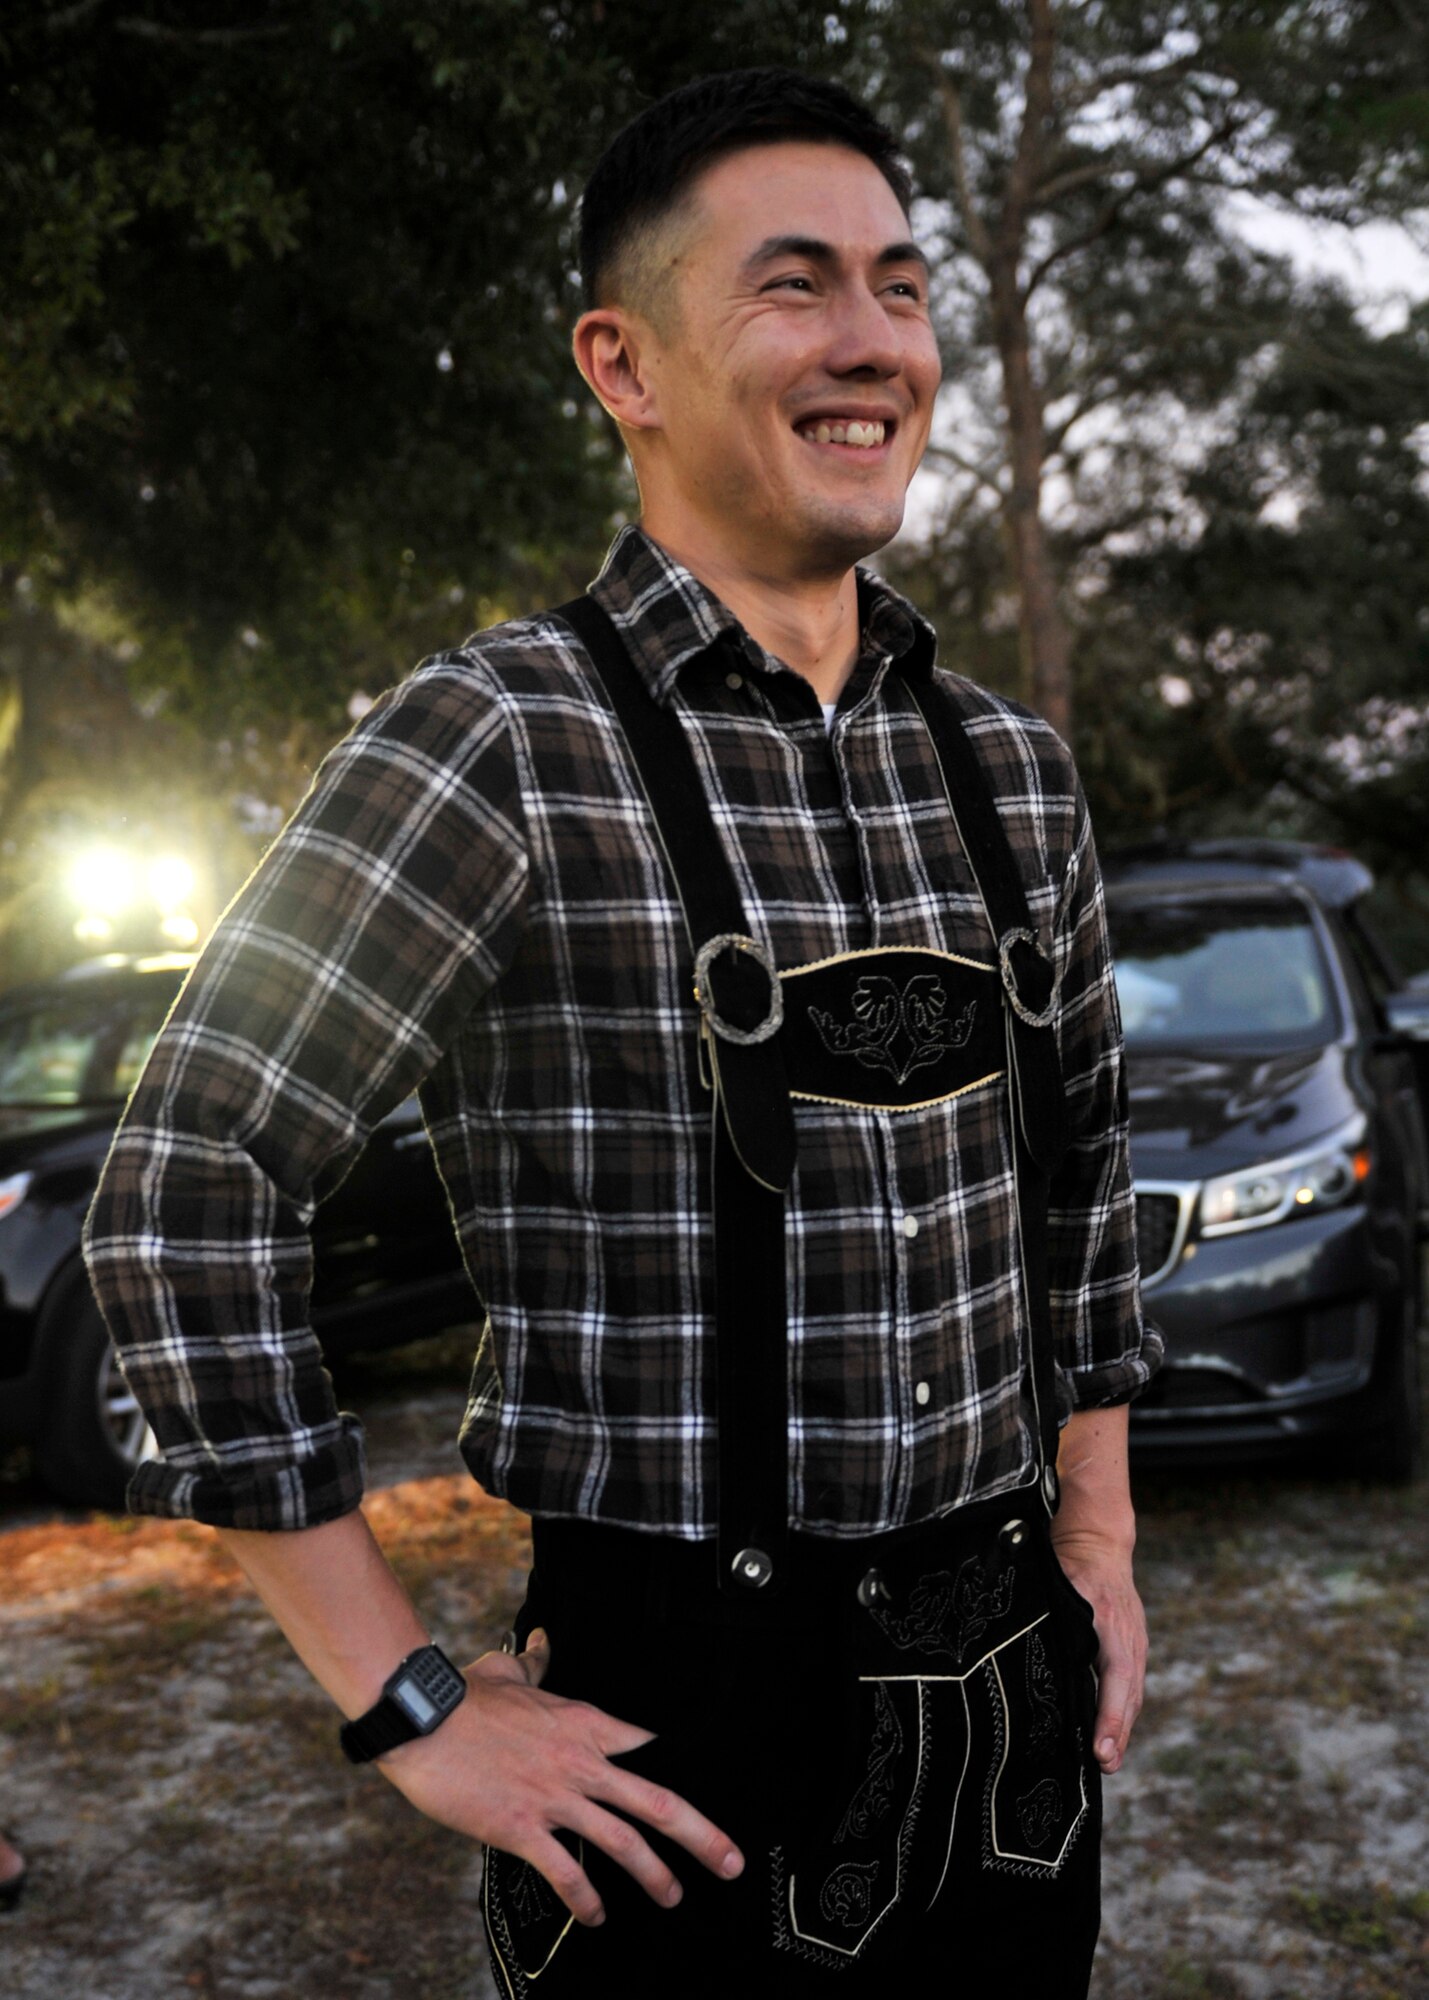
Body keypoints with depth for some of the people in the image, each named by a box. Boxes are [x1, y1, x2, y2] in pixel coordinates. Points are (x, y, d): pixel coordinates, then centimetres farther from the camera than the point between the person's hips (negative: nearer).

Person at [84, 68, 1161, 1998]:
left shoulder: (1011, 765, 4)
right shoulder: (494, 748, -15)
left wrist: (1101, 1539, 14)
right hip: (689, 1733, -5)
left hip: (1018, 1704, 6)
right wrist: (409, 1706, -13)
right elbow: (183, 1203, -15)